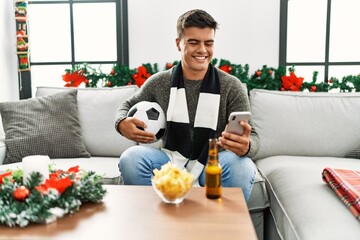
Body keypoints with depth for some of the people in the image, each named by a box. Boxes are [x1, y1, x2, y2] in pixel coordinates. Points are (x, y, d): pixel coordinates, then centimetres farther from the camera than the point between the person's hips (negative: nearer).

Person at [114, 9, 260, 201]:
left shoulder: (232, 87, -3)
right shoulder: (159, 83, 2)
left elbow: (252, 137, -7)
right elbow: (128, 106, 17)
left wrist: (246, 146, -34)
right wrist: (122, 124, -9)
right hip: (170, 160, 1)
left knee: (242, 165, -33)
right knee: (131, 158, -27)